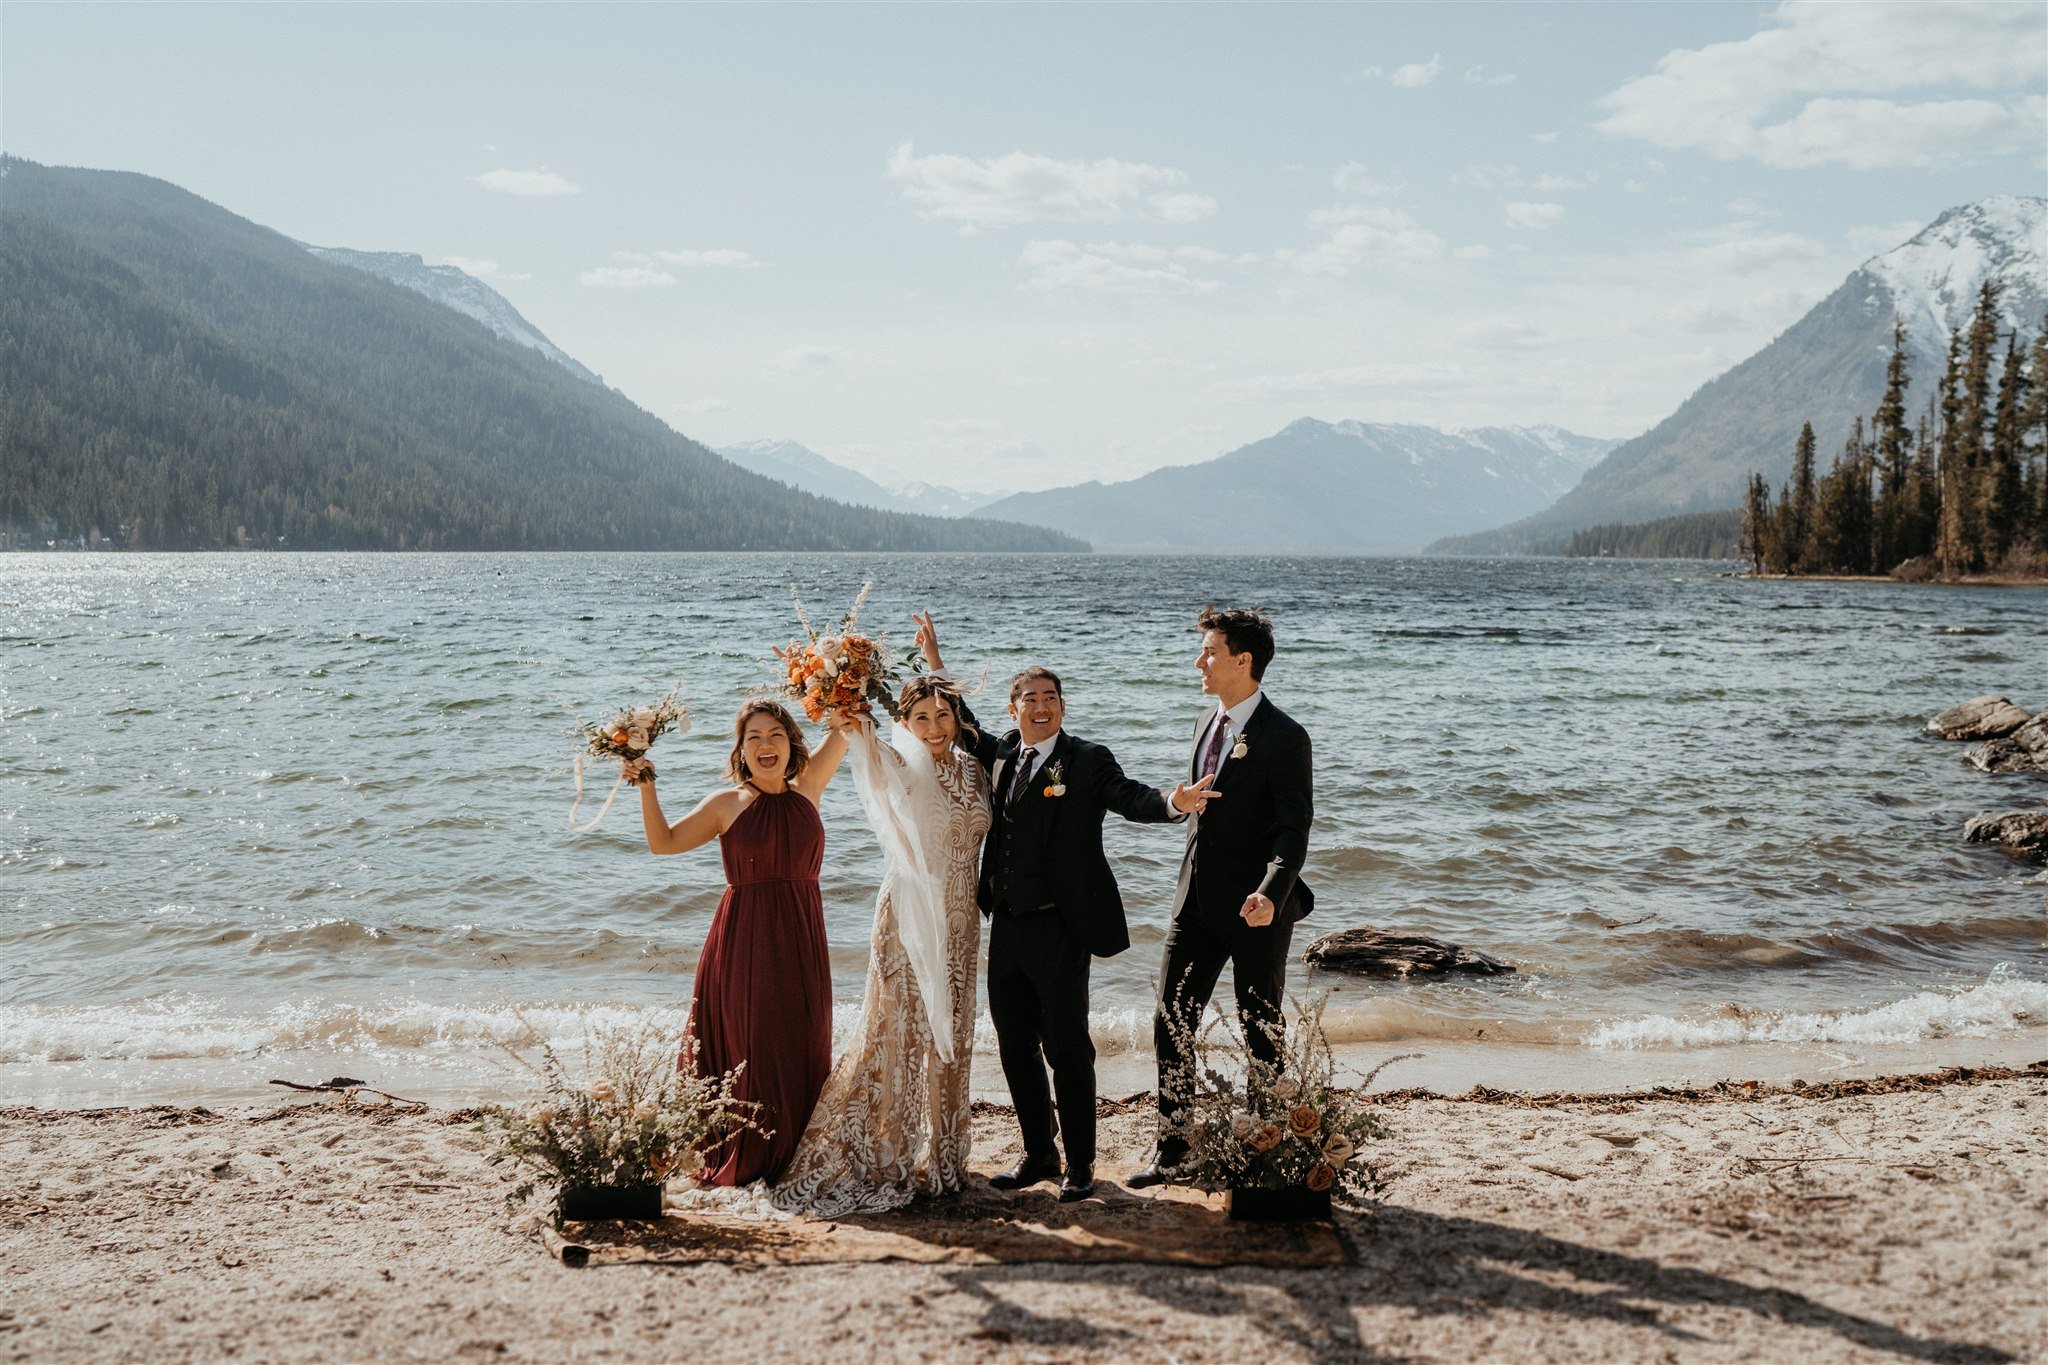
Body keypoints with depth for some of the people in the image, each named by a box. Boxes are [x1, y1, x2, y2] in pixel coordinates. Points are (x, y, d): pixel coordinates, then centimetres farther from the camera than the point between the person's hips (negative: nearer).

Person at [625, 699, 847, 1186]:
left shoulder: (806, 790, 6)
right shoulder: (728, 804, 1)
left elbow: (844, 726, 12)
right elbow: (663, 842, 6)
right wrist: (645, 787, -2)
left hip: (801, 940, 3)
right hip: (743, 939, -3)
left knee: (800, 1049, 6)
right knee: (747, 1047, -2)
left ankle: (792, 1161, 18)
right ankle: (740, 1163, 9)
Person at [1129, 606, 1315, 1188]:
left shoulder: (1284, 737, -14)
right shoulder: (1207, 723, 10)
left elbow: (1293, 828, -20)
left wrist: (1270, 893, -35)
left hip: (1256, 908, -7)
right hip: (1197, 900, 7)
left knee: (1262, 1033, 7)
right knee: (1171, 1025, 6)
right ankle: (1172, 1150, 19)